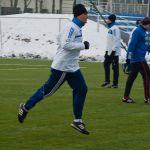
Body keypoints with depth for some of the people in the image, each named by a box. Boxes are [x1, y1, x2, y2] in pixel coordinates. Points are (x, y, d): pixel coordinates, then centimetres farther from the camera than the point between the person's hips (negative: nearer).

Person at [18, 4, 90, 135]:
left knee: (81, 90, 3)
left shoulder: (77, 28, 11)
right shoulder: (72, 28, -19)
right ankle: (26, 108, 17)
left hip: (72, 67, 10)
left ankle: (77, 121, 7)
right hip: (62, 68, -10)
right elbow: (65, 44, -30)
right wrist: (83, 45, -23)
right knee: (48, 90, 0)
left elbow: (61, 38, 23)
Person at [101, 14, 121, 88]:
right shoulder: (110, 28, 15)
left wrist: (113, 50, -23)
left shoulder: (115, 29, -15)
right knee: (106, 64, 14)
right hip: (109, 51, 10)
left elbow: (116, 40, -22)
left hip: (114, 52, -10)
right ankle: (107, 81, 22)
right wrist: (107, 50, 21)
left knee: (115, 67, -5)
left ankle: (115, 83, -1)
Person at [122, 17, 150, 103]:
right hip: (138, 58, -10)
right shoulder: (138, 31, -14)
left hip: (140, 58, 10)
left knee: (132, 76, 10)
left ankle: (126, 97, 13)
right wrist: (129, 56, -22)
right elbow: (132, 44, -19)